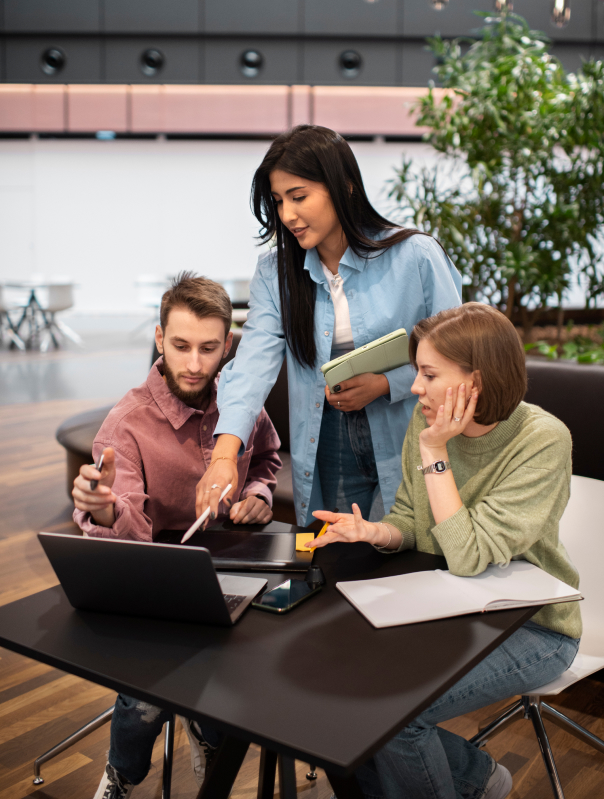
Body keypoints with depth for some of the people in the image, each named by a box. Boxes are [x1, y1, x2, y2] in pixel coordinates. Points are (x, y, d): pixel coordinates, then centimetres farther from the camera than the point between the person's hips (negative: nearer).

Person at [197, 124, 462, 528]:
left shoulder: (416, 256, -10)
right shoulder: (275, 272, -1)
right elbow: (254, 361, -13)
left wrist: (384, 384, -19)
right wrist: (225, 454, -27)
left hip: (411, 450, -2)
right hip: (328, 455, 2)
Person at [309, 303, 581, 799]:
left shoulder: (542, 441, -22)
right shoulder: (427, 420, -5)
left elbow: (468, 557, -27)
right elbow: (411, 521, 5)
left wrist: (434, 454, -25)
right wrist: (374, 531, -17)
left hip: (531, 627, -6)